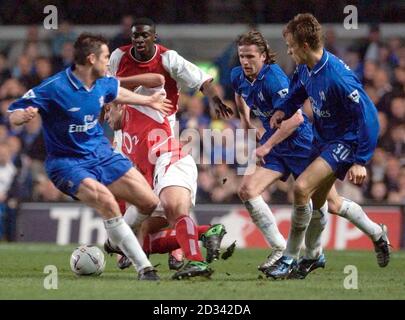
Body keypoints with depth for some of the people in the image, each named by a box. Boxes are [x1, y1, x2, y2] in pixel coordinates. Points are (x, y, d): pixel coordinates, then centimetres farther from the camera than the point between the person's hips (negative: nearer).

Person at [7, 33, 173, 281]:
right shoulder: (54, 88, -21)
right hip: (67, 163, -7)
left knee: (151, 204, -1)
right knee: (105, 200, -32)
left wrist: (148, 101, 37)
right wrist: (25, 116, -42)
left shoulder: (103, 84, 0)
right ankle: (144, 267, -24)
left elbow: (117, 92, 26)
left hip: (101, 155, 7)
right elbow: (14, 116, -19)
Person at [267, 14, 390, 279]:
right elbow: (298, 90, 20)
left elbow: (368, 117, -27)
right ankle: (377, 233, 40)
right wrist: (283, 110, 0)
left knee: (302, 188, -23)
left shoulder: (338, 77, -31)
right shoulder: (306, 69, -6)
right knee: (318, 201, 20)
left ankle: (290, 258, -8)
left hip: (345, 142, -10)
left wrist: (360, 161, -25)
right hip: (323, 138, 10)